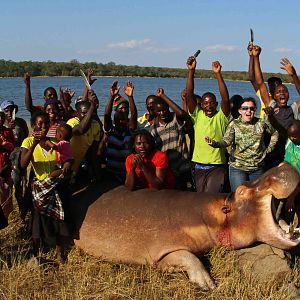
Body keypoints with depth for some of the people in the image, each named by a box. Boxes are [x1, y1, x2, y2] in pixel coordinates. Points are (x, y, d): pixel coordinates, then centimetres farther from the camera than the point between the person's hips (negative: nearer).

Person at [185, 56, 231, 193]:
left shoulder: (221, 117, -3)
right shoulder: (197, 115, 3)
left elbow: (225, 98, -19)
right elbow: (189, 95, -6)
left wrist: (218, 74, -25)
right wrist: (191, 70, -16)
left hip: (217, 167, -3)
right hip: (199, 167, 4)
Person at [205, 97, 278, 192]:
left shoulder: (261, 123, 2)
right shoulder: (234, 124, -4)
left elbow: (275, 133, 17)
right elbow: (227, 141, -19)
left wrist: (269, 149, 7)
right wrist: (214, 143, -39)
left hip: (258, 167, 2)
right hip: (237, 167, -2)